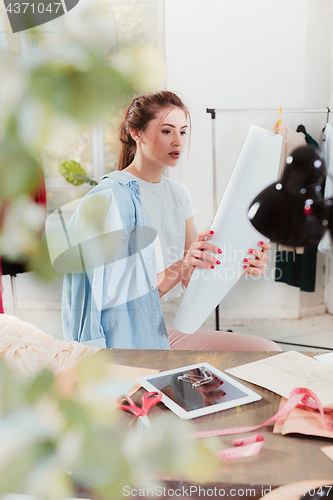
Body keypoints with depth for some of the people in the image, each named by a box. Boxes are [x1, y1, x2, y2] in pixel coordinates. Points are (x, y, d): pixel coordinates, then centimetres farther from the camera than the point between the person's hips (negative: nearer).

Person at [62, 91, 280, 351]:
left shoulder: (178, 192, 8)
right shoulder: (108, 198, -15)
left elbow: (190, 280, 4)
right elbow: (120, 296, -18)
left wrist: (240, 265, -13)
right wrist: (182, 266, -30)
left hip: (167, 332, 7)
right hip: (122, 343, -7)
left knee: (268, 350, -8)